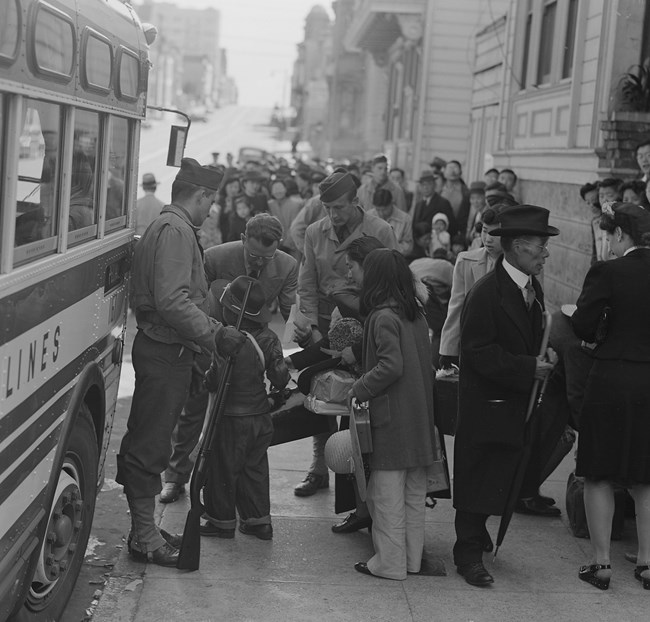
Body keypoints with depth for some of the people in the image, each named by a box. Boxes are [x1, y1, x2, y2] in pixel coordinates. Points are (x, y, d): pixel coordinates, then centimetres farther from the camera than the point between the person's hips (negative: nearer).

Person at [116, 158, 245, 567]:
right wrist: (215, 334, -23)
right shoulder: (175, 231, -15)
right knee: (149, 446, -3)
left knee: (150, 443, 15)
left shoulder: (170, 228, 20)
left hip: (167, 352, 11)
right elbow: (171, 301, -25)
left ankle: (145, 530, 25)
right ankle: (144, 537, 4)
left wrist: (213, 333, 22)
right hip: (164, 353, -11)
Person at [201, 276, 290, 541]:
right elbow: (280, 377, -1)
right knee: (254, 468, 18)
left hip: (231, 418, -7)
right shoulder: (268, 338, -3)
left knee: (222, 470, 9)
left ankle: (222, 521, 21)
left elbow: (217, 381, -24)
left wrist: (205, 379, -4)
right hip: (260, 416, 7)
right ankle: (259, 521, 23)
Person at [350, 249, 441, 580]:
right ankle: (412, 557, 23)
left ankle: (389, 563, 6)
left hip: (392, 418, -8)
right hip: (420, 416, 8)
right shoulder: (416, 314, 8)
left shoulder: (383, 316, -14)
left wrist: (359, 389, -11)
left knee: (387, 493, 0)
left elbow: (392, 366, -22)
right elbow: (425, 363, 11)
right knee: (413, 492, 14)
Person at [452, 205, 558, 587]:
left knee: (504, 478, 16)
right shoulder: (487, 293, -19)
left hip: (518, 404, 8)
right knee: (478, 479, 1)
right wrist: (528, 368, -22)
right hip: (487, 404, -8)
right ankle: (469, 553, 11)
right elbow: (478, 351, -21)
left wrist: (542, 361, 0)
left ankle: (476, 533, 34)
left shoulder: (533, 289, 9)